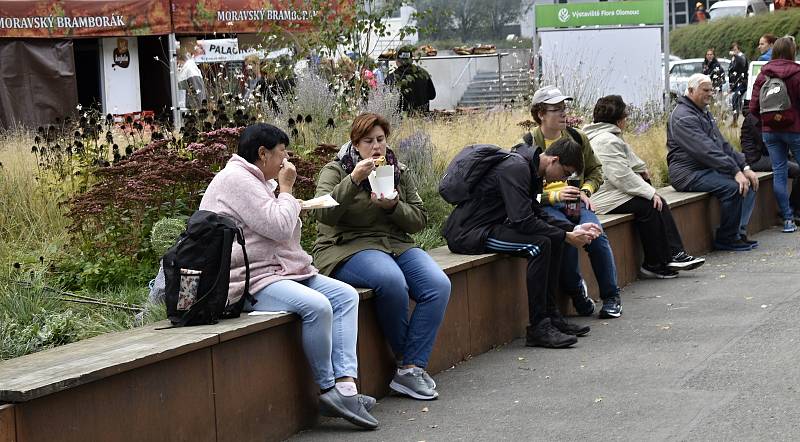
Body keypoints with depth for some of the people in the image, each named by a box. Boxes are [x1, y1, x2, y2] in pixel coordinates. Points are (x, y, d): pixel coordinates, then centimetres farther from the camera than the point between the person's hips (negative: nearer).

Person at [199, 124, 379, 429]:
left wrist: (288, 200, 14)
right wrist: (286, 189, -4)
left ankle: (345, 384, -17)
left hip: (280, 271, 11)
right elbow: (278, 227, -18)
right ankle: (328, 390, -16)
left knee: (345, 296, -4)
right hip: (250, 281, -11)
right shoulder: (235, 179, -12)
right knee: (317, 306, -31)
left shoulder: (258, 181, 22)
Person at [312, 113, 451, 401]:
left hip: (398, 246, 5)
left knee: (439, 285, -23)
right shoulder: (336, 171, 3)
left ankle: (410, 369, -22)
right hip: (349, 248, -5)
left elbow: (419, 220, 11)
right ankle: (408, 361, -15)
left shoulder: (400, 172, 17)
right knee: (392, 281, -37)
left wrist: (393, 206, -9)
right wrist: (353, 180, -24)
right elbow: (323, 213, -14)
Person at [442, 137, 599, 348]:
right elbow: (523, 221, -27)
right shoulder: (515, 168, -21)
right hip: (468, 234, -11)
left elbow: (538, 215, 16)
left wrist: (574, 228, 4)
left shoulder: (530, 169, 10)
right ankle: (538, 329, -21)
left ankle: (551, 316, 9)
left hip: (491, 226, 11)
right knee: (539, 243, -25)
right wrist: (567, 236, -20)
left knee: (554, 238, 7)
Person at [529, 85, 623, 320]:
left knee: (596, 234, -26)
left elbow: (595, 171, 24)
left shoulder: (577, 137, 12)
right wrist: (555, 196, -18)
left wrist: (585, 190, 3)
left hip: (576, 201, 3)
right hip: (545, 205, -3)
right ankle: (577, 292, -12)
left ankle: (611, 296, -10)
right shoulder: (528, 145, -2)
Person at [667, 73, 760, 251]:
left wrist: (744, 167, 6)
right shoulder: (683, 117, -14)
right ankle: (726, 239, -14)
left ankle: (739, 232, -6)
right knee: (733, 187, -27)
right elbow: (707, 151, -24)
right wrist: (735, 171, -27)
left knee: (749, 183, -4)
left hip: (708, 170, 10)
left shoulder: (704, 113, 21)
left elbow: (723, 144, 20)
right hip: (689, 174, -10)